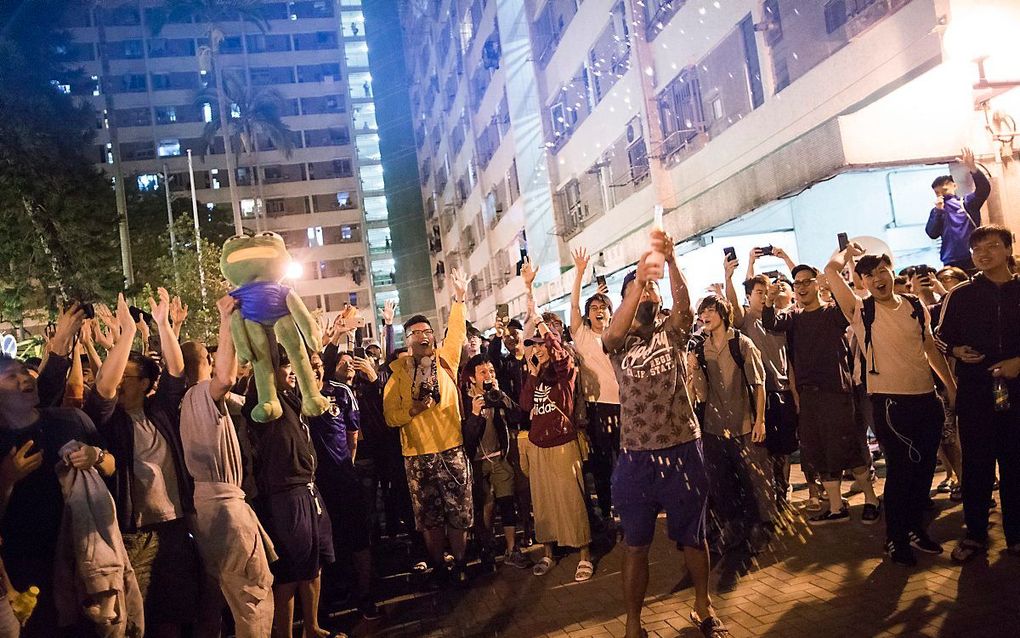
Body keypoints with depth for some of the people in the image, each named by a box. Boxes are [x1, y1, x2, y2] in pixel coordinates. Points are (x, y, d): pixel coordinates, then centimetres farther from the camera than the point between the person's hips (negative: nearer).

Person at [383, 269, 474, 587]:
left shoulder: (445, 361, 5)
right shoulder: (398, 374, 3)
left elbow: (457, 333, -4)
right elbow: (390, 417, 1)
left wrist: (459, 299, -12)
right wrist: (412, 410, -17)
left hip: (452, 449, 0)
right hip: (418, 455, 0)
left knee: (458, 512, 5)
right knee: (429, 516, 10)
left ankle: (460, 564, 22)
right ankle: (438, 567, 26)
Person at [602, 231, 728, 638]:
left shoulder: (672, 331, 3)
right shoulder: (618, 341, 2)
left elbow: (683, 303, -18)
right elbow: (615, 331, -23)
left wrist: (671, 261, -36)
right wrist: (638, 278, -36)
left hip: (682, 450, 1)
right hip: (635, 456, 0)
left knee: (692, 537, 15)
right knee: (635, 544, 9)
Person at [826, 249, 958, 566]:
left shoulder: (916, 306, 8)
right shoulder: (860, 310, -5)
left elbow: (931, 347, 18)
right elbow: (831, 270, -15)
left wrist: (951, 385, 17)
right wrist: (849, 251, 5)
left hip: (927, 398, 5)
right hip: (891, 402, -5)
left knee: (924, 469, 14)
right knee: (900, 470, 1)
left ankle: (915, 528, 34)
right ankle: (896, 539, 18)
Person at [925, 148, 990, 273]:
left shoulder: (968, 202, 9)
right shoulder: (937, 211, 13)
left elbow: (984, 189, -10)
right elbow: (932, 234, -1)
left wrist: (972, 168, -24)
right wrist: (938, 210, -9)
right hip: (952, 262, 0)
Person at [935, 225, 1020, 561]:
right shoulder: (960, 295, 6)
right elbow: (941, 337, 11)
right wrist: (956, 350, -9)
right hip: (974, 391, 0)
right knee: (976, 464, 4)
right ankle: (975, 533, 14)